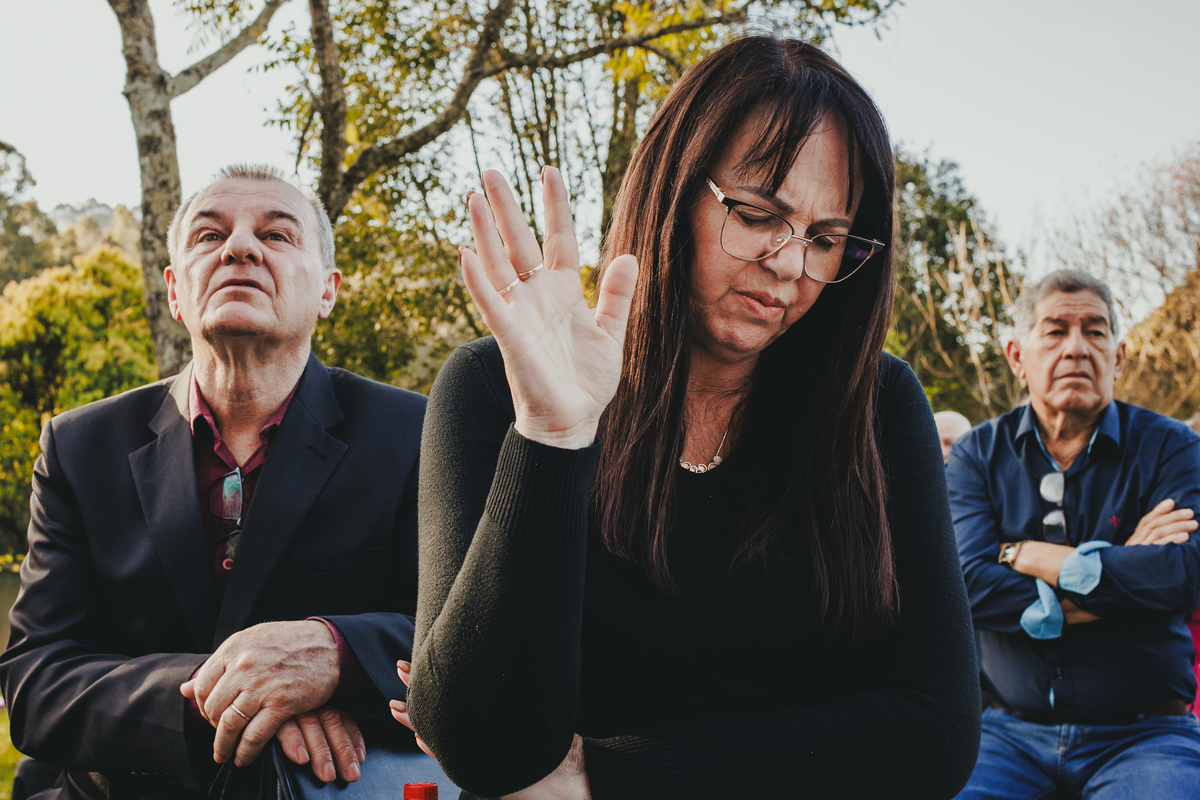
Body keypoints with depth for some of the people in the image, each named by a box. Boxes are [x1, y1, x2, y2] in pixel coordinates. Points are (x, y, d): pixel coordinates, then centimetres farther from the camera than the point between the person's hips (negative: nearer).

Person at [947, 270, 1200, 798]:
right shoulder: (977, 455, 7)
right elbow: (969, 583, -9)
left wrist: (1027, 555, -7)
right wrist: (1118, 566, -10)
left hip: (1143, 734, -1)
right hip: (1010, 730, 2)